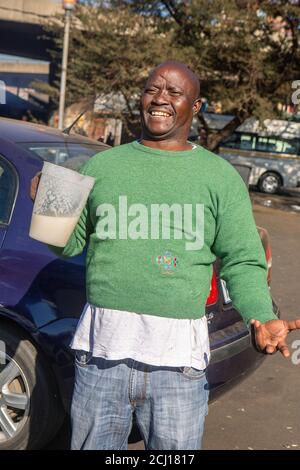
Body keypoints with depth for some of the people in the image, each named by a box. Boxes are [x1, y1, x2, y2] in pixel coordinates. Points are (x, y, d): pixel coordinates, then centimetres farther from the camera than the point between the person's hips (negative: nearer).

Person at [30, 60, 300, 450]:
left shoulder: (220, 176, 4)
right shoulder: (102, 165, 9)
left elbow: (243, 262, 2)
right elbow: (70, 244, 14)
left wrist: (262, 318, -16)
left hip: (178, 360, -1)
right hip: (100, 349, 2)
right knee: (91, 446, 15)